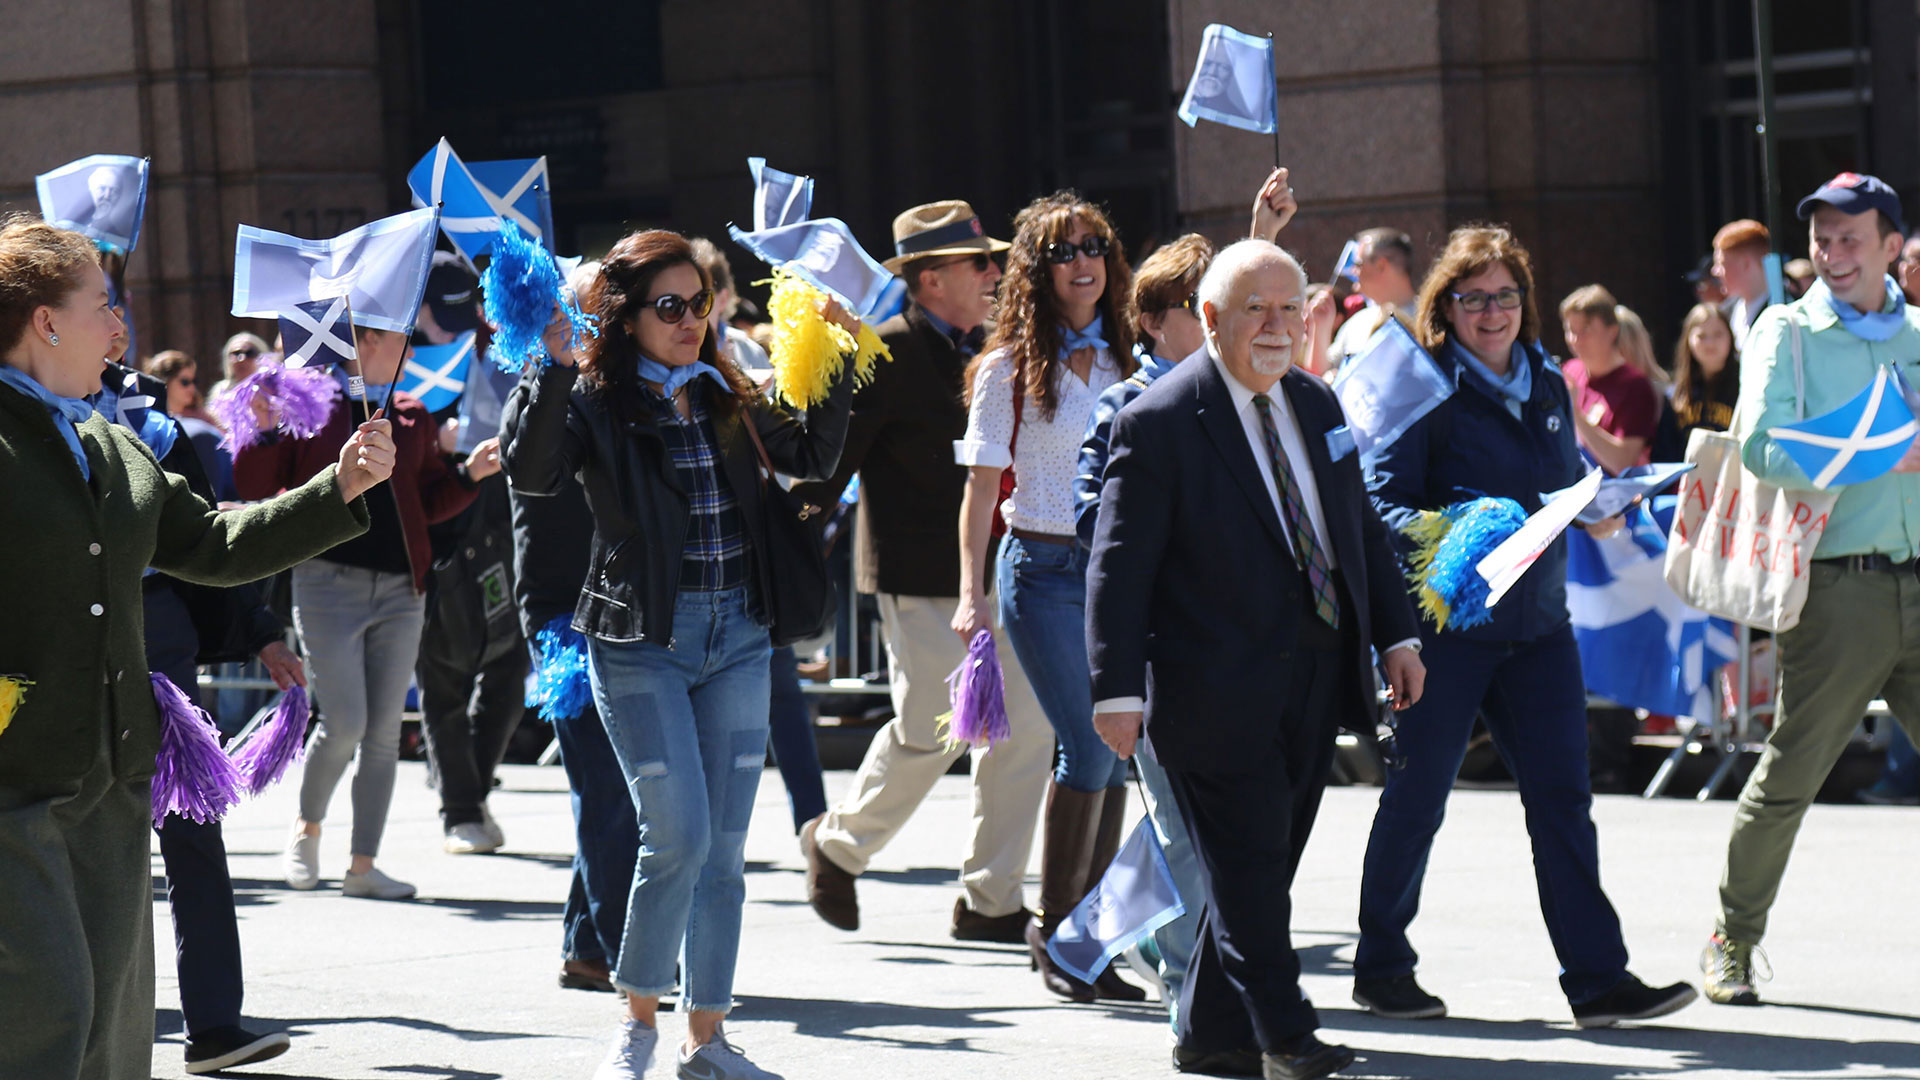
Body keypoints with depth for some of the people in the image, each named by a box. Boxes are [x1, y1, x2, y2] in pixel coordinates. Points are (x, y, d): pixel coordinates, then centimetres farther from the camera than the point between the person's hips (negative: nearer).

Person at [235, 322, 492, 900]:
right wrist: (268, 428, -17)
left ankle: (362, 864, 7)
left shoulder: (411, 416, 17)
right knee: (344, 725, -10)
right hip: (329, 584, -5)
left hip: (400, 591, 5)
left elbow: (430, 500, 21)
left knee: (384, 733, 2)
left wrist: (469, 475, 5)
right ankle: (306, 826, 17)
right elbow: (253, 484, -2)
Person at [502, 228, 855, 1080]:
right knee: (678, 836, -12)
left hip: (737, 638, 5)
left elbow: (813, 457, 22)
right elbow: (532, 470, -22)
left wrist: (835, 368, 12)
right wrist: (552, 368, -26)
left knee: (725, 848, 6)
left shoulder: (728, 400, 10)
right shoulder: (595, 403, -6)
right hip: (641, 642, -5)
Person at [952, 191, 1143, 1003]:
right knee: (1091, 748, -14)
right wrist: (972, 592, -9)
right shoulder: (1011, 367, -2)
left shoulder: (1121, 358, 11)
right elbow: (982, 485, -4)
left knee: (1114, 754, 1)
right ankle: (1052, 929, -1)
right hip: (1044, 570, -5)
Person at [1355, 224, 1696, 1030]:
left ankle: (1597, 979, -2)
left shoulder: (1548, 387, 13)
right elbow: (1386, 500, -12)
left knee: (1562, 798, -1)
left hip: (1537, 623, 5)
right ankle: (1381, 968, 20)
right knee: (1415, 799, 5)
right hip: (1445, 622, -5)